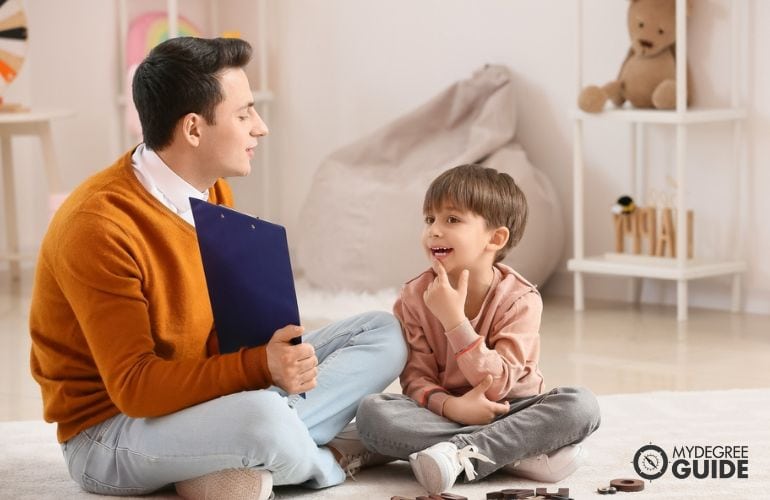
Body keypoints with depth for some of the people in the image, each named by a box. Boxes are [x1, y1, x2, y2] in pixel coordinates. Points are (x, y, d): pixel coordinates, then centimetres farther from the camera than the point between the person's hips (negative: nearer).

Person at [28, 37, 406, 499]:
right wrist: (259, 367, -37)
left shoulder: (214, 192, 3)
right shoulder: (98, 226, -23)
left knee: (383, 334, 0)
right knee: (264, 421, -40)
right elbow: (133, 386, -26)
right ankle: (321, 460, -4)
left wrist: (277, 357, -16)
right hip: (110, 430, -9)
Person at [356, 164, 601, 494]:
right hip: (443, 414, 1)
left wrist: (454, 319, -30)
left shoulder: (520, 299, -14)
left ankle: (460, 454, -35)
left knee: (581, 405, -28)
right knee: (372, 413, -29)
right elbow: (416, 377, -8)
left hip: (509, 412, -1)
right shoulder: (414, 297, -6)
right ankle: (520, 453, -30)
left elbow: (497, 385, -21)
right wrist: (449, 405, -31)